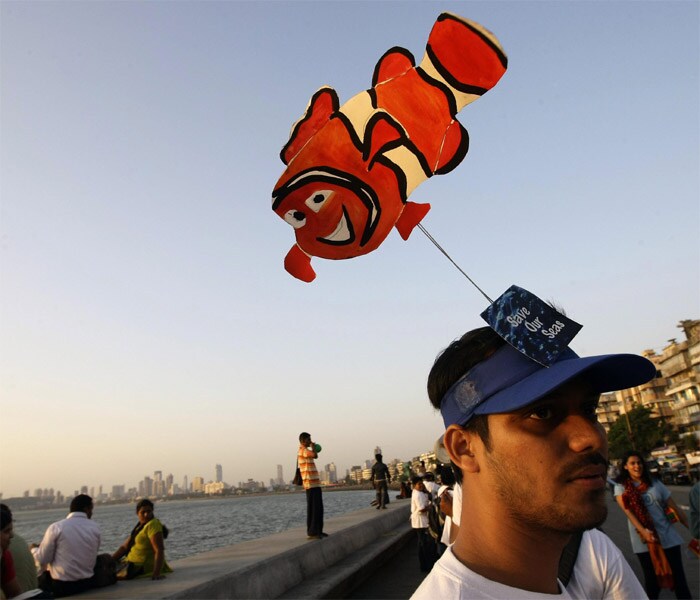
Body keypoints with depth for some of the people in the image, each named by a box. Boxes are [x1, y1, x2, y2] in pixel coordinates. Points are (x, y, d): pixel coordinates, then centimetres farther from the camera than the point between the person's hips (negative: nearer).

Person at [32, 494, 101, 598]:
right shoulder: (95, 528, -3)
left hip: (61, 586, -4)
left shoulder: (56, 527, -11)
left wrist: (34, 549, 15)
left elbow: (42, 559, -5)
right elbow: (92, 556, 7)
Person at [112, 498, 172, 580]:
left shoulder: (152, 525, -18)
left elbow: (159, 550, -26)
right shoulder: (140, 526, 12)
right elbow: (125, 547, 13)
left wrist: (156, 573, -34)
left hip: (144, 568, -9)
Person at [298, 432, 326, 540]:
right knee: (313, 509, -8)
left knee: (319, 509, 14)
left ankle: (318, 531, 21)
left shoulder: (304, 451, 20)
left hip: (315, 484, 10)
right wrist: (313, 447, -10)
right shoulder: (303, 450, -12)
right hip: (311, 485, -10)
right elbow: (315, 455, -28)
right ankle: (311, 533, -5)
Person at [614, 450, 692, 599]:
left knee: (679, 578, 4)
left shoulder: (655, 484, 7)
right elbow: (627, 510, -13)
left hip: (668, 537, 2)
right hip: (643, 541, -2)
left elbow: (675, 508, 8)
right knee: (652, 580, 9)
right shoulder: (621, 487, -1)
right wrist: (643, 531, -27)